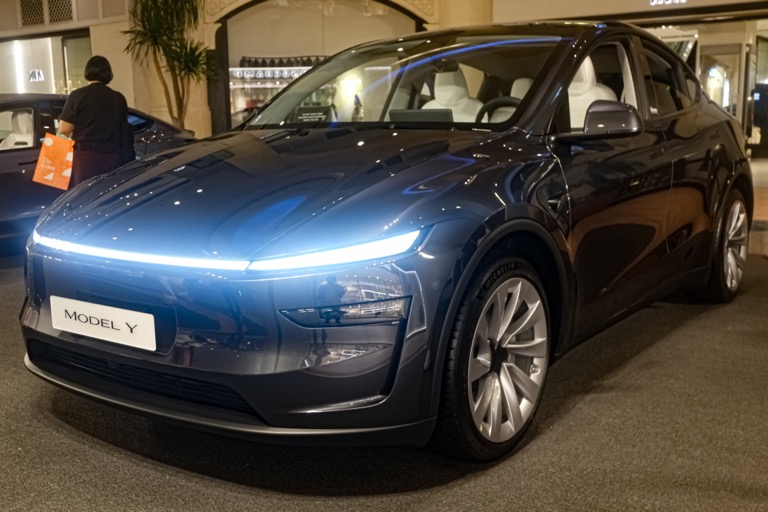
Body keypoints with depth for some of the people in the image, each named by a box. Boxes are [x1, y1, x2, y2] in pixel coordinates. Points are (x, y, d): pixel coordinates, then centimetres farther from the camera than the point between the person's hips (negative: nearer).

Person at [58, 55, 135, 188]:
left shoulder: (78, 95, -5)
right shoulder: (119, 98, 7)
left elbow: (64, 129, -7)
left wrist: (77, 134, 13)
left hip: (86, 157, -4)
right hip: (113, 158, 4)